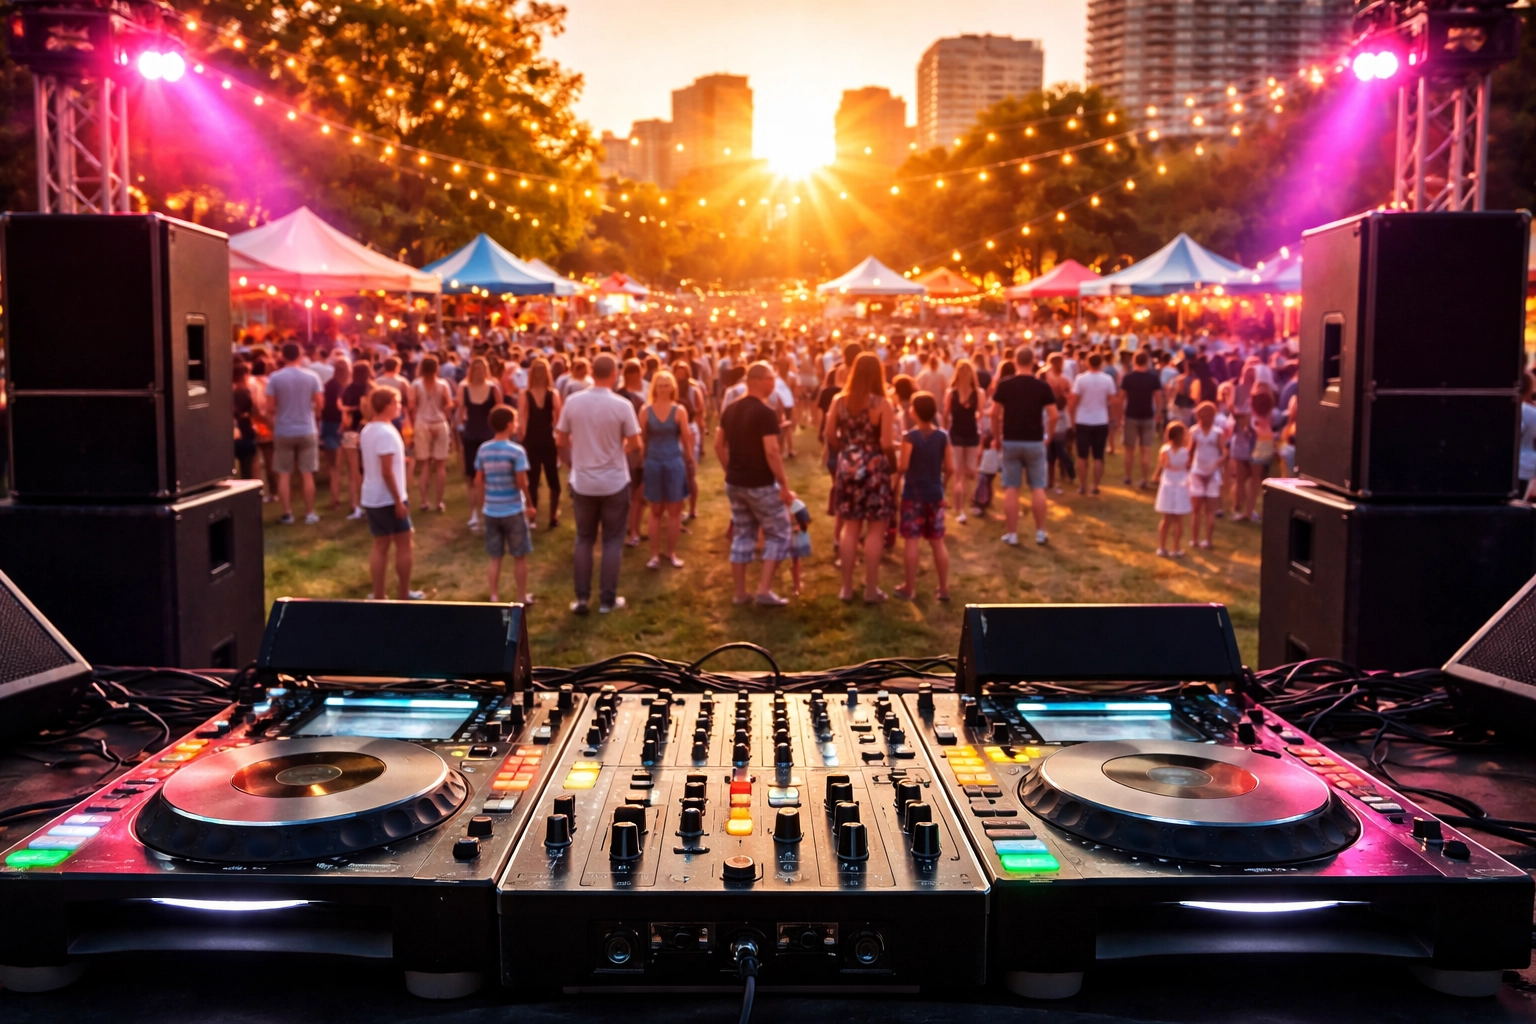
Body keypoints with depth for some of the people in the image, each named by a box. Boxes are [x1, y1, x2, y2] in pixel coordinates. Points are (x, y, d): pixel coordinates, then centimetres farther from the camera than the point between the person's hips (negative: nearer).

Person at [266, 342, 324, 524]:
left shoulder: (274, 378, -7)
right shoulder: (311, 377, -6)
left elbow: (270, 405, -6)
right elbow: (318, 404, -3)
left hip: (283, 431, 0)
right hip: (306, 430, 0)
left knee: (284, 475, 8)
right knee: (307, 475, 6)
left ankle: (287, 513, 7)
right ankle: (309, 513, 8)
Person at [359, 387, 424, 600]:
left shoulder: (367, 430, 8)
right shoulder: (386, 433, -20)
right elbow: (387, 472, -23)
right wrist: (399, 501, -19)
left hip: (371, 498, 8)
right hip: (388, 499, -8)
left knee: (380, 546, 11)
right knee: (403, 545, 4)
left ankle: (378, 595, 12)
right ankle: (404, 594, 11)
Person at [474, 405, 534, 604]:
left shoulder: (483, 449, 0)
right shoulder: (516, 450, -15)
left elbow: (478, 481, 5)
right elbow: (522, 483, -16)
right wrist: (530, 506, -2)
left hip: (490, 511, 4)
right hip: (513, 511, -4)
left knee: (494, 558, 12)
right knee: (520, 557, 10)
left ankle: (495, 598, 16)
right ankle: (523, 597, 18)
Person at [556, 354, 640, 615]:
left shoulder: (572, 401, -7)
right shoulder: (622, 405, -15)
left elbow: (561, 439, 1)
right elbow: (635, 444, -8)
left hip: (582, 482, 3)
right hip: (614, 482, -2)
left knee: (584, 539, 15)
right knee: (612, 540, 9)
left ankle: (582, 598, 15)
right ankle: (607, 599, 13)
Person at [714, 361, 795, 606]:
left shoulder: (731, 409, 8)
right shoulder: (766, 412, -17)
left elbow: (719, 444, 13)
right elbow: (771, 452, -23)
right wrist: (784, 486, -17)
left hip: (734, 483, 7)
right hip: (761, 484, -7)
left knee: (742, 536, 15)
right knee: (778, 534, 6)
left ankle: (740, 593, 17)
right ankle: (764, 590, 0)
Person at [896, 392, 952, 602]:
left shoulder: (910, 437, -12)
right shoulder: (943, 436, -1)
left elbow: (903, 467, -18)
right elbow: (950, 468, 1)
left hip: (913, 494, -4)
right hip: (935, 494, 4)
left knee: (912, 541, 1)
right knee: (938, 542, 9)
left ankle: (910, 588, 7)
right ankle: (944, 588, 13)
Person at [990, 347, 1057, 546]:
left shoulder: (1004, 385, -4)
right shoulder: (1043, 386, -4)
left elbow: (994, 413, -4)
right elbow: (1053, 416, -8)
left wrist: (997, 437, 8)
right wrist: (1049, 435, 8)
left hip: (1010, 441, 0)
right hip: (1035, 442, 0)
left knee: (1011, 489, 4)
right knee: (1037, 488, 9)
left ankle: (1012, 534, 6)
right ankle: (1040, 532, 12)